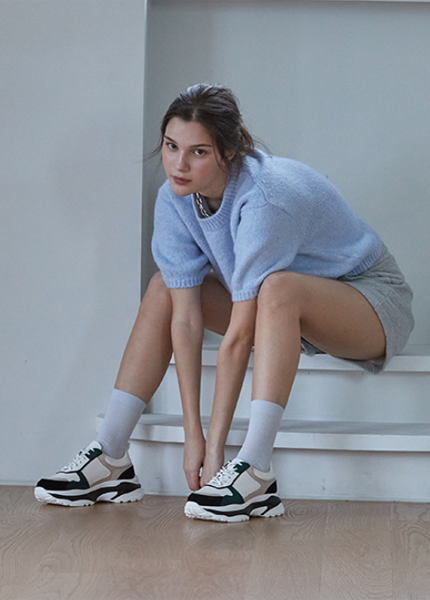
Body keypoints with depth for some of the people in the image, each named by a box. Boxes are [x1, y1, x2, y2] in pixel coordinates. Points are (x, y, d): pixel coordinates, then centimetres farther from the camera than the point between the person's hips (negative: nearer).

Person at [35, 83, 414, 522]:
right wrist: (192, 432, -21)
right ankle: (110, 459, -8)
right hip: (283, 314, 7)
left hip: (372, 299, -7)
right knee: (166, 286, -6)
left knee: (278, 288, -37)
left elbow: (239, 335, -34)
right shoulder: (174, 198, -13)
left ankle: (255, 474, -40)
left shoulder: (264, 198, -34)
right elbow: (185, 319, -16)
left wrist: (216, 444, -32)